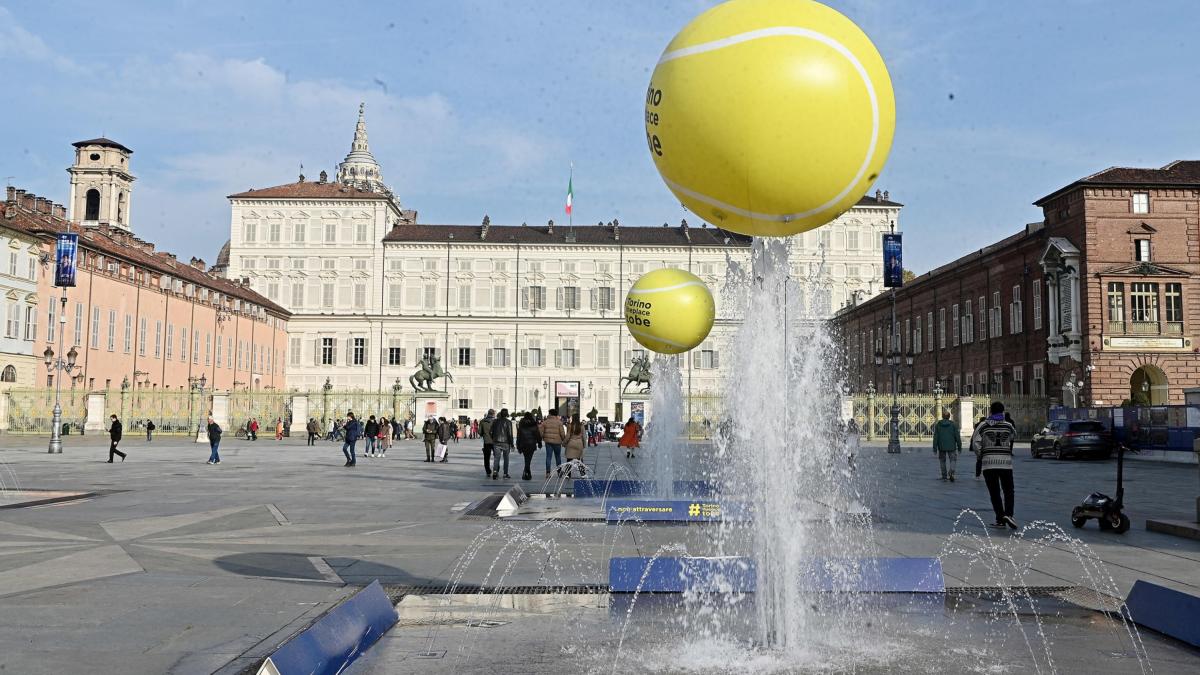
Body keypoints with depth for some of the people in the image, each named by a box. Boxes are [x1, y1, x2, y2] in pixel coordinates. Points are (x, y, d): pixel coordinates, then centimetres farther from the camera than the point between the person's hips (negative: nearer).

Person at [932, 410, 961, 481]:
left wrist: (935, 448, 1)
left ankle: (944, 476, 17)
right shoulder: (953, 424, -4)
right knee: (953, 460, 9)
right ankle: (951, 472, -16)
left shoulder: (937, 425, -2)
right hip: (951, 446, -1)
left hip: (941, 447, 1)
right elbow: (957, 436, -2)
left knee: (942, 461, 14)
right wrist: (959, 447, 6)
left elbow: (935, 437, -2)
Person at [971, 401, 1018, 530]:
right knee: (1008, 490, 9)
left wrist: (980, 456, 6)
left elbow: (975, 443, -9)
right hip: (1005, 462, 1)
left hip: (988, 462, 0)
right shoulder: (1008, 425, 2)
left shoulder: (984, 426, -2)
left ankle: (1000, 519, 2)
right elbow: (1014, 437, 22)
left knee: (994, 492, 5)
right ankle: (1008, 514, -12)